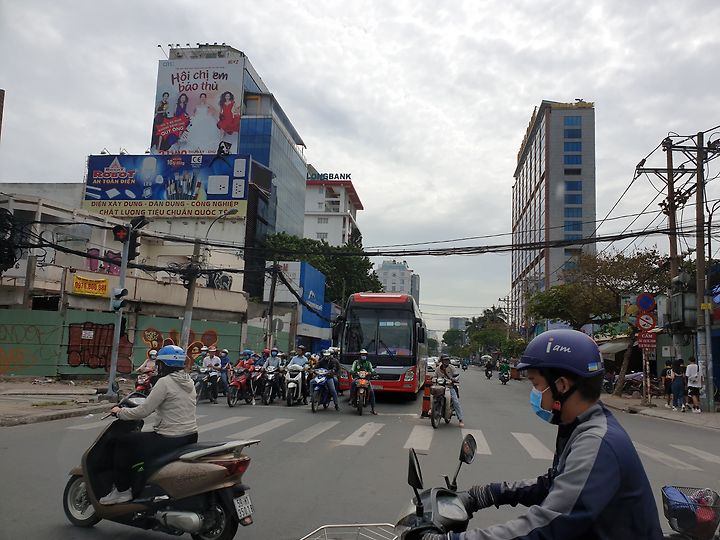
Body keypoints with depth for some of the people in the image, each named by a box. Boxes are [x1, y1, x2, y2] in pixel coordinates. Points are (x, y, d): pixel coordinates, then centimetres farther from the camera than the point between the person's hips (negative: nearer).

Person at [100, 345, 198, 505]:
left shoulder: (165, 382, -14)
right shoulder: (188, 382, 10)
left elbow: (143, 411, -13)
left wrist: (120, 412, 3)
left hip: (171, 440, -9)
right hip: (191, 438, 9)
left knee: (122, 442, 5)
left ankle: (122, 490, 11)